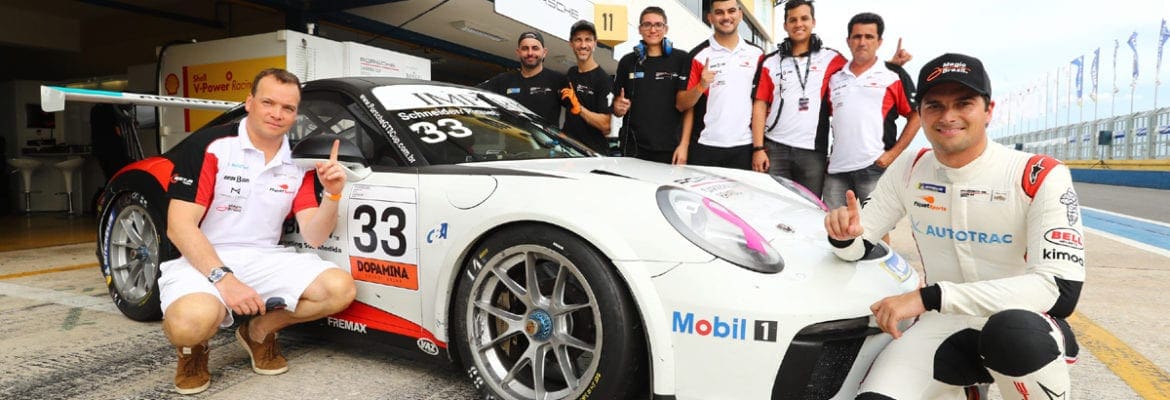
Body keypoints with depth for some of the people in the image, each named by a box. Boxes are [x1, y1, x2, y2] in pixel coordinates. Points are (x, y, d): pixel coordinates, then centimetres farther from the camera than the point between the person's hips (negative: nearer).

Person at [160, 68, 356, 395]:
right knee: (193, 319, -37)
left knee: (340, 289, -19)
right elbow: (179, 226, -13)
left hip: (265, 260, 4)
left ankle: (259, 330, 8)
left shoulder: (299, 164, 3)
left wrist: (332, 195, -22)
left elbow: (313, 237, -3)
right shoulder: (210, 146, -9)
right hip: (203, 260, -4)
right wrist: (223, 278, -24)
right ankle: (192, 347, 4)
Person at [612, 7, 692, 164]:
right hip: (634, 150, 2)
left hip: (670, 150, -2)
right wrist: (618, 108, -6)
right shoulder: (627, 62, 11)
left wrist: (684, 145, -7)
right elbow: (617, 108, 17)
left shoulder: (682, 59, 3)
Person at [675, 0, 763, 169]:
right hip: (705, 147, -2)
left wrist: (759, 146, 1)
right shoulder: (699, 55, 0)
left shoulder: (756, 54, 7)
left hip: (745, 146, 2)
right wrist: (701, 86, -20)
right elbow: (682, 104, -1)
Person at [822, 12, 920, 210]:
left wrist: (893, 154, -7)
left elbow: (916, 116, 3)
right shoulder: (835, 77, 15)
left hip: (875, 167, -4)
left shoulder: (894, 75, 4)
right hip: (836, 167, 4)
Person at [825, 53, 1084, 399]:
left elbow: (1061, 291, -23)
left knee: (1012, 332, -39)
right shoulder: (909, 170, -1)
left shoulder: (1040, 177, -13)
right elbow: (856, 246, 4)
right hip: (943, 326, 3)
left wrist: (930, 296, -33)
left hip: (1023, 328, -3)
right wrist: (844, 236, -23)